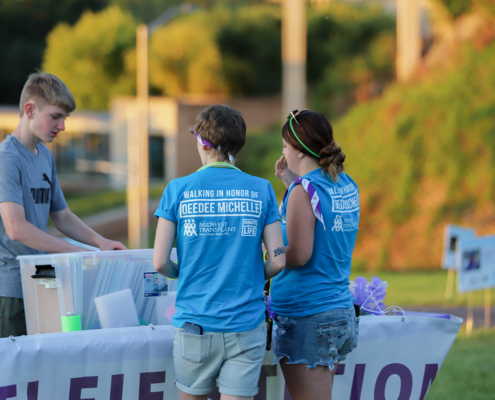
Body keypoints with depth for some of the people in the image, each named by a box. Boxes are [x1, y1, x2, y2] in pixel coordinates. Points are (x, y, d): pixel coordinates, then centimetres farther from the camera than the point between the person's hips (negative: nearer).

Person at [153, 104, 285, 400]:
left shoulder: (179, 190, -3)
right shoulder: (261, 190, 0)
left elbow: (160, 263, -4)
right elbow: (278, 261, -2)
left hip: (195, 326, 0)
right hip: (246, 325, 0)